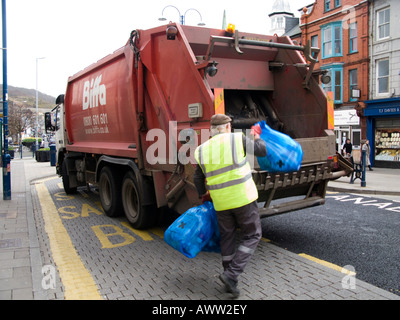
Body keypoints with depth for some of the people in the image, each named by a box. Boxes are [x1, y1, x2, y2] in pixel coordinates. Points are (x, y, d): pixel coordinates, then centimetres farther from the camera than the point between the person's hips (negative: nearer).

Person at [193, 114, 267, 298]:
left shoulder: (202, 150, 5)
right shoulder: (237, 139, -6)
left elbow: (198, 178, 14)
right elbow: (262, 151, 6)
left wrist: (204, 196, 32)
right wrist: (256, 135, 25)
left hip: (221, 202, 4)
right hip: (243, 197, -3)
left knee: (227, 237, 18)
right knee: (252, 236, 11)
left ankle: (230, 279, 26)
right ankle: (231, 274, -1)